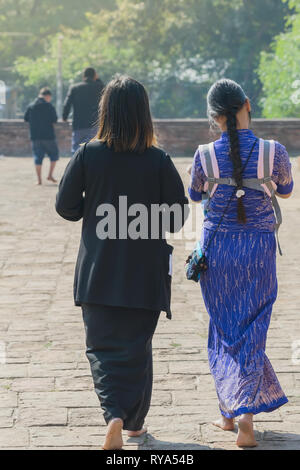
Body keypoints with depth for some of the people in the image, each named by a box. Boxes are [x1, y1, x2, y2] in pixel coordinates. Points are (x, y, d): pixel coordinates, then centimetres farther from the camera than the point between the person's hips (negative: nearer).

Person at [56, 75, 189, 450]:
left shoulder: (88, 155, -9)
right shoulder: (159, 161, -10)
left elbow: (66, 206, -3)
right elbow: (178, 218, -6)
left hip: (98, 274, 0)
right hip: (145, 275, 0)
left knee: (102, 346, 8)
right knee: (137, 348, 14)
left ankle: (114, 415, -13)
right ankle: (134, 422, 24)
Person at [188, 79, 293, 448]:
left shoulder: (205, 155, -11)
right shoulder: (274, 152, -12)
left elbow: (194, 196, 9)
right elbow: (285, 192, 8)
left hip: (216, 249, 1)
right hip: (259, 250, -1)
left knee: (223, 331, 15)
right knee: (252, 332, 7)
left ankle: (228, 413, 23)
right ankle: (246, 414, -6)